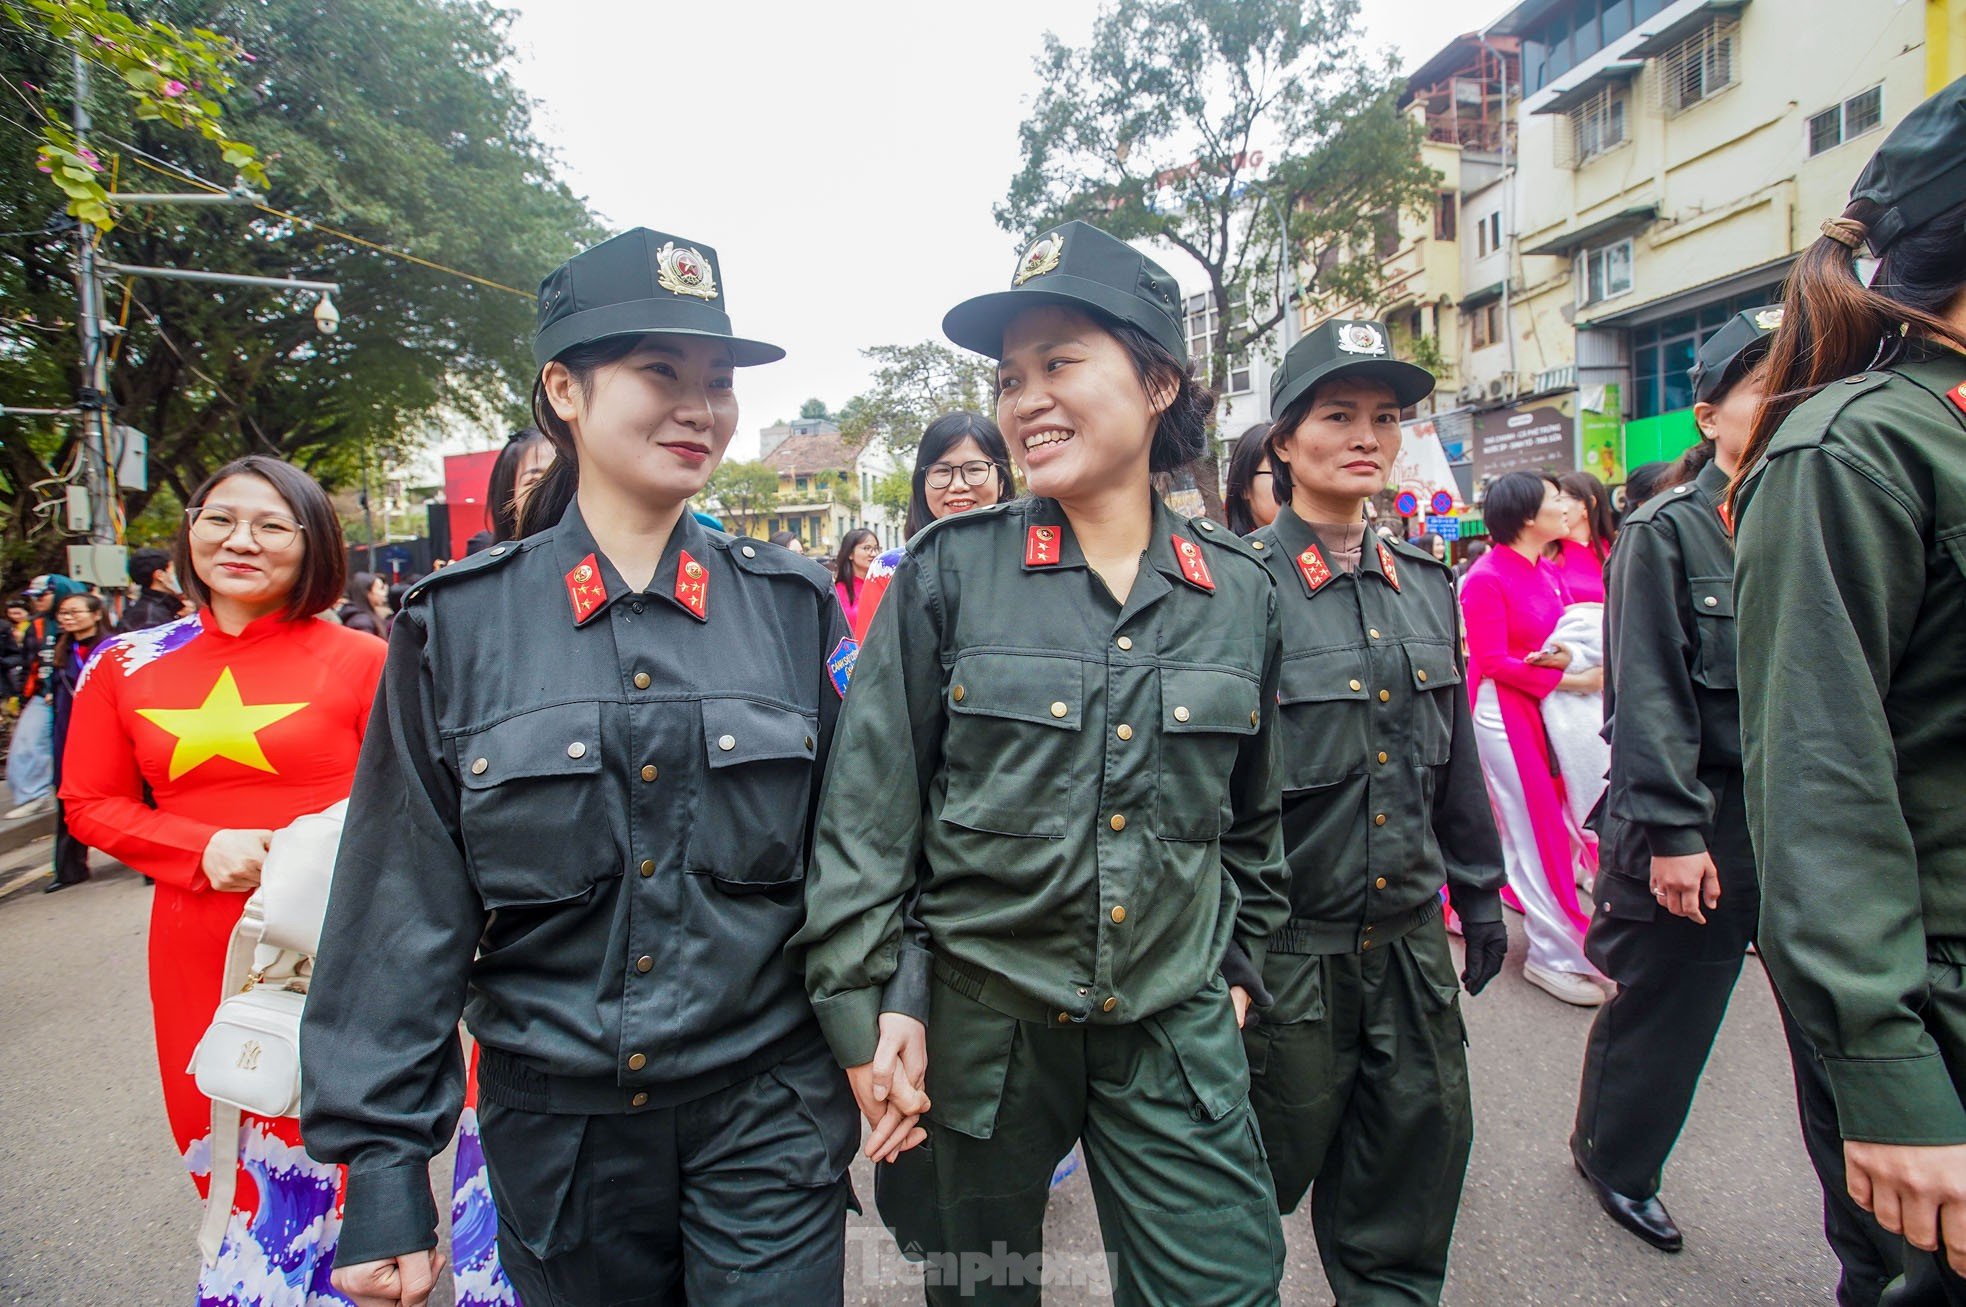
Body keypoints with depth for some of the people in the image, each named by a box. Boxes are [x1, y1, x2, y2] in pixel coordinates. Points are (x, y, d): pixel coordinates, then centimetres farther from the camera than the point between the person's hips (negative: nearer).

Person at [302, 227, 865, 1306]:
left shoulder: (793, 607, -4)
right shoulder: (458, 625, -5)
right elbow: (403, 906, -3)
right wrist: (381, 1172, -2)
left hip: (769, 1108, 0)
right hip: (554, 1124, 1)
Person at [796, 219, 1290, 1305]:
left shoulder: (1240, 591, -1)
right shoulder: (952, 570, -9)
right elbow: (866, 800, -8)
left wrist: (1239, 962, 14)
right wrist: (867, 1003, -10)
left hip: (1177, 1029, 2)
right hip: (975, 1025, -1)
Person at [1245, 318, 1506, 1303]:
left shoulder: (1427, 583, 7)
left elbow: (1454, 752, 15)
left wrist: (1480, 889, 17)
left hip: (1411, 937, 6)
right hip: (1286, 948, -5)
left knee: (1419, 1155, 18)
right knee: (1264, 1174, 12)